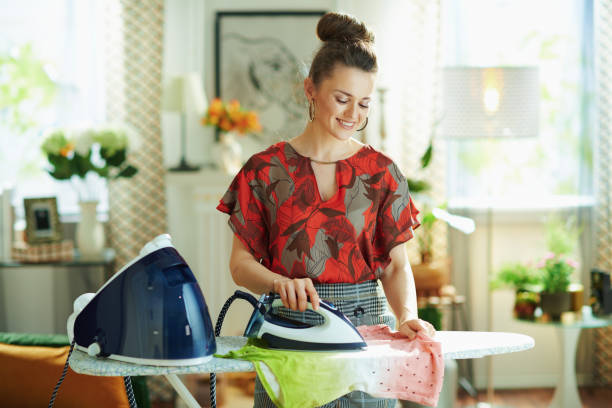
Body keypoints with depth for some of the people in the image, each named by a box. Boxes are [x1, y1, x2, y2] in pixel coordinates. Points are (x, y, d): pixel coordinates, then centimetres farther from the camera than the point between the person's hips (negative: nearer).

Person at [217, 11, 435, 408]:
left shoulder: (381, 172, 5)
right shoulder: (266, 170, 1)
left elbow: (396, 264, 4)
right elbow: (241, 262, 1)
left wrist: (407, 316, -15)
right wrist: (280, 282, -19)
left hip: (365, 324, 1)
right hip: (288, 324, -1)